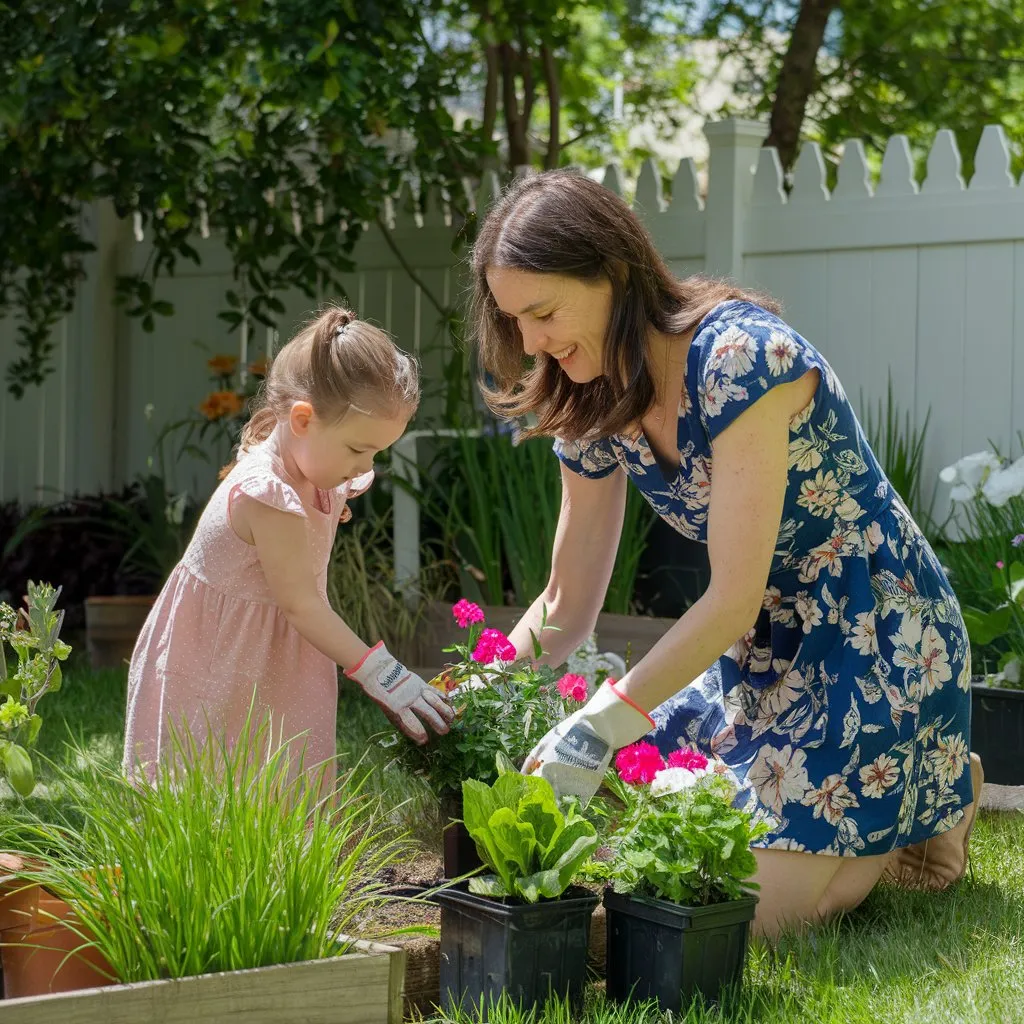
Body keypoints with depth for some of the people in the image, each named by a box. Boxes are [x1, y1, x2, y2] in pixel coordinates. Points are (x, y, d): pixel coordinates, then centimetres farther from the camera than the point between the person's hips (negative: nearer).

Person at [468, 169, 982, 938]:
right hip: (763, 649, 8)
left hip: (876, 644, -8)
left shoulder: (740, 357, -26)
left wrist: (600, 728, -29)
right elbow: (568, 604, 5)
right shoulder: (592, 406, -2)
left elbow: (735, 597, -26)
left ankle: (931, 798, 10)